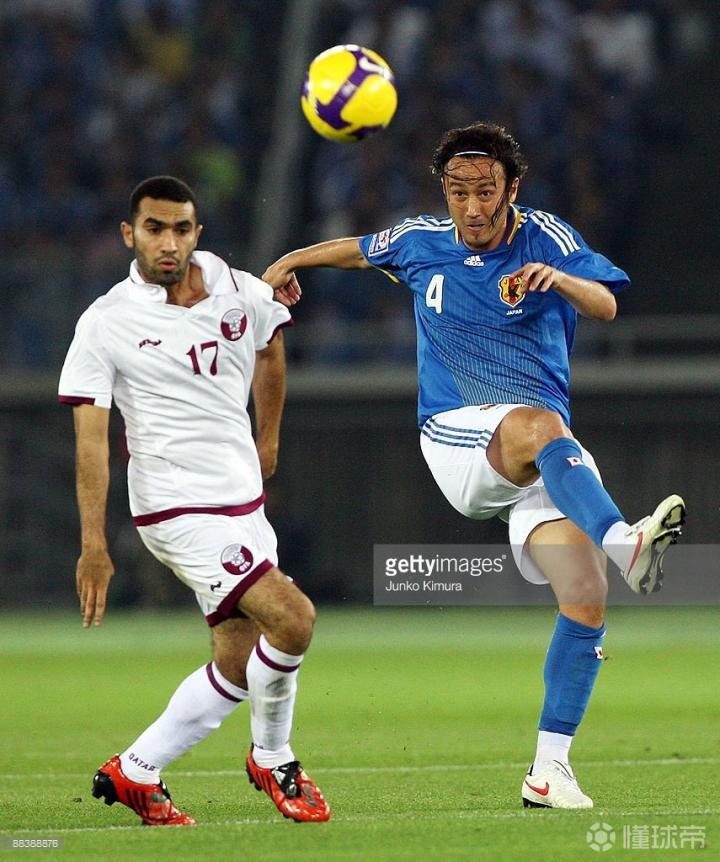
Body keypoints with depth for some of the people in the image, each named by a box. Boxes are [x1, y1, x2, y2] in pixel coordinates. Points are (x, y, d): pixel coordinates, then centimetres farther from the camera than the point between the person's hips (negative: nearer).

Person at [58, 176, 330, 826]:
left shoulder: (239, 291, 2)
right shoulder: (106, 324, -10)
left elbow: (270, 347, 25)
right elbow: (91, 435, -11)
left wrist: (267, 438, 30)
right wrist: (94, 544, -15)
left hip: (244, 500, 7)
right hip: (178, 508, -7)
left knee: (239, 664, 7)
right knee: (291, 617, -20)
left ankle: (134, 774, 21)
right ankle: (273, 760, 2)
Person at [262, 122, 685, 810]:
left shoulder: (545, 237, 1)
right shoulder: (420, 244, 8)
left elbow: (606, 306, -15)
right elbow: (360, 251, 30)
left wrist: (559, 279, -33)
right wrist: (293, 261, 35)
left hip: (543, 465, 1)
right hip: (456, 436, -1)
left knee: (586, 600, -16)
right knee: (539, 426, -38)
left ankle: (549, 768, -8)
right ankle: (625, 543, -62)